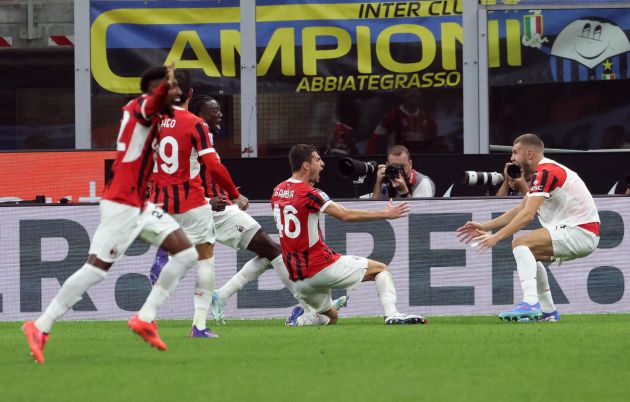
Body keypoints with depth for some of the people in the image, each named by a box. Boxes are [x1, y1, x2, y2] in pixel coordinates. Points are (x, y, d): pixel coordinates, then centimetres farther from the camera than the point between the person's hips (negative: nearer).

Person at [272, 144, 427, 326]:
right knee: (381, 269, 7)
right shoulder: (308, 193, -15)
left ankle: (300, 319, 0)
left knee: (330, 317, 28)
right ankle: (392, 314, -13)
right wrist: (385, 214, -16)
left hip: (298, 278, 7)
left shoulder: (277, 191, 9)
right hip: (321, 267, -7)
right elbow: (345, 215, -19)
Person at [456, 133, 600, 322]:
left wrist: (496, 237, -21)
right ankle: (548, 311, 20)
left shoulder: (545, 172, -14)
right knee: (530, 254, 22)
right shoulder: (543, 172, 18)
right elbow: (520, 210, 21)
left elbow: (527, 215, -22)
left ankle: (530, 304, -31)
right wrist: (484, 227, 17)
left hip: (581, 233, -10)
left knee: (521, 243, -18)